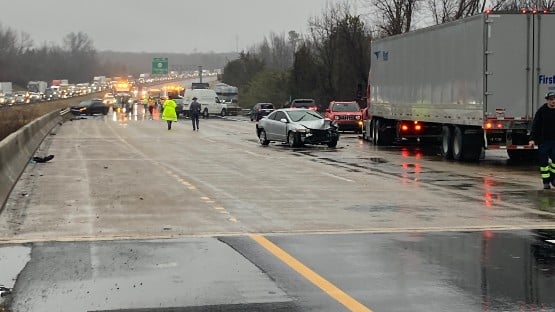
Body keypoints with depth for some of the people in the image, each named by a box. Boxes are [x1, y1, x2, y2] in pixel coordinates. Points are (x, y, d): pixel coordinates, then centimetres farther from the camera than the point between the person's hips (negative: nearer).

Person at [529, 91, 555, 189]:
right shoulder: (541, 111, -3)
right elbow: (535, 126, -5)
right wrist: (532, 139, -13)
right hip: (543, 140, -1)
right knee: (543, 161, 0)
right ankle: (546, 182, 8)